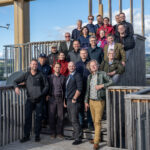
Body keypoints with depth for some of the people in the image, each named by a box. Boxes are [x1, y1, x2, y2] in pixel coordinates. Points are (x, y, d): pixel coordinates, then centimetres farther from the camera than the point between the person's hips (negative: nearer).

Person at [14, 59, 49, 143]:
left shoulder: (41, 75, 2)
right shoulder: (26, 75, 6)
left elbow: (46, 85, 5)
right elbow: (16, 81, 7)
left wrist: (42, 93, -6)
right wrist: (16, 87, -13)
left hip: (39, 99, -1)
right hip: (30, 99, 1)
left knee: (39, 117, 3)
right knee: (27, 117, -2)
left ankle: (37, 135, 14)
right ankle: (26, 136, 6)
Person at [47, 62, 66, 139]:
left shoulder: (63, 77, 7)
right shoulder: (50, 77, 7)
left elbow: (64, 89, 7)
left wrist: (64, 99, 2)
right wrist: (47, 95, -3)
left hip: (60, 98, 0)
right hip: (52, 98, 0)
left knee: (60, 116, 2)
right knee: (52, 116, 3)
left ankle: (59, 132, 14)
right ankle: (52, 132, 15)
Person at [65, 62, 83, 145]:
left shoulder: (77, 76, -7)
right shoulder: (68, 77, 18)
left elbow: (79, 89, -14)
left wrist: (74, 98, -15)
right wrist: (66, 100, 17)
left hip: (74, 101, -8)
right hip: (68, 101, 8)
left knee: (74, 120, -8)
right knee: (72, 120, 13)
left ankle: (78, 138, -1)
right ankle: (75, 135, 23)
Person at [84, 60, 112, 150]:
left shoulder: (102, 74, -4)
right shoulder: (89, 76, 11)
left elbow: (111, 82, -3)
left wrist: (102, 85, -16)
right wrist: (86, 101, 14)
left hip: (99, 101, -5)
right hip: (91, 101, 5)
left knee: (97, 121, -6)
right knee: (94, 121, 12)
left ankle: (96, 142, -2)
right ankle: (98, 137, 26)